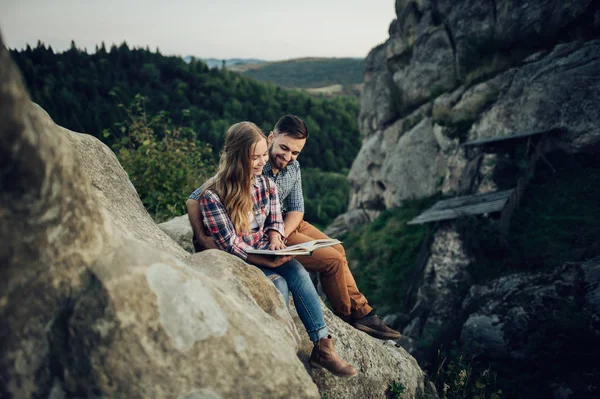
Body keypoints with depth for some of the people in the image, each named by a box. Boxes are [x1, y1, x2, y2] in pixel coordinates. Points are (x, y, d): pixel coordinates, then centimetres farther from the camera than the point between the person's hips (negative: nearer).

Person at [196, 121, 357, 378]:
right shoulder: (213, 195, -18)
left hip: (266, 256, 5)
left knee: (298, 273, -25)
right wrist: (269, 262, -29)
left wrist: (275, 240, -13)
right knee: (279, 284, -30)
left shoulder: (266, 185, 1)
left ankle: (322, 346, -22)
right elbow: (229, 244, -18)